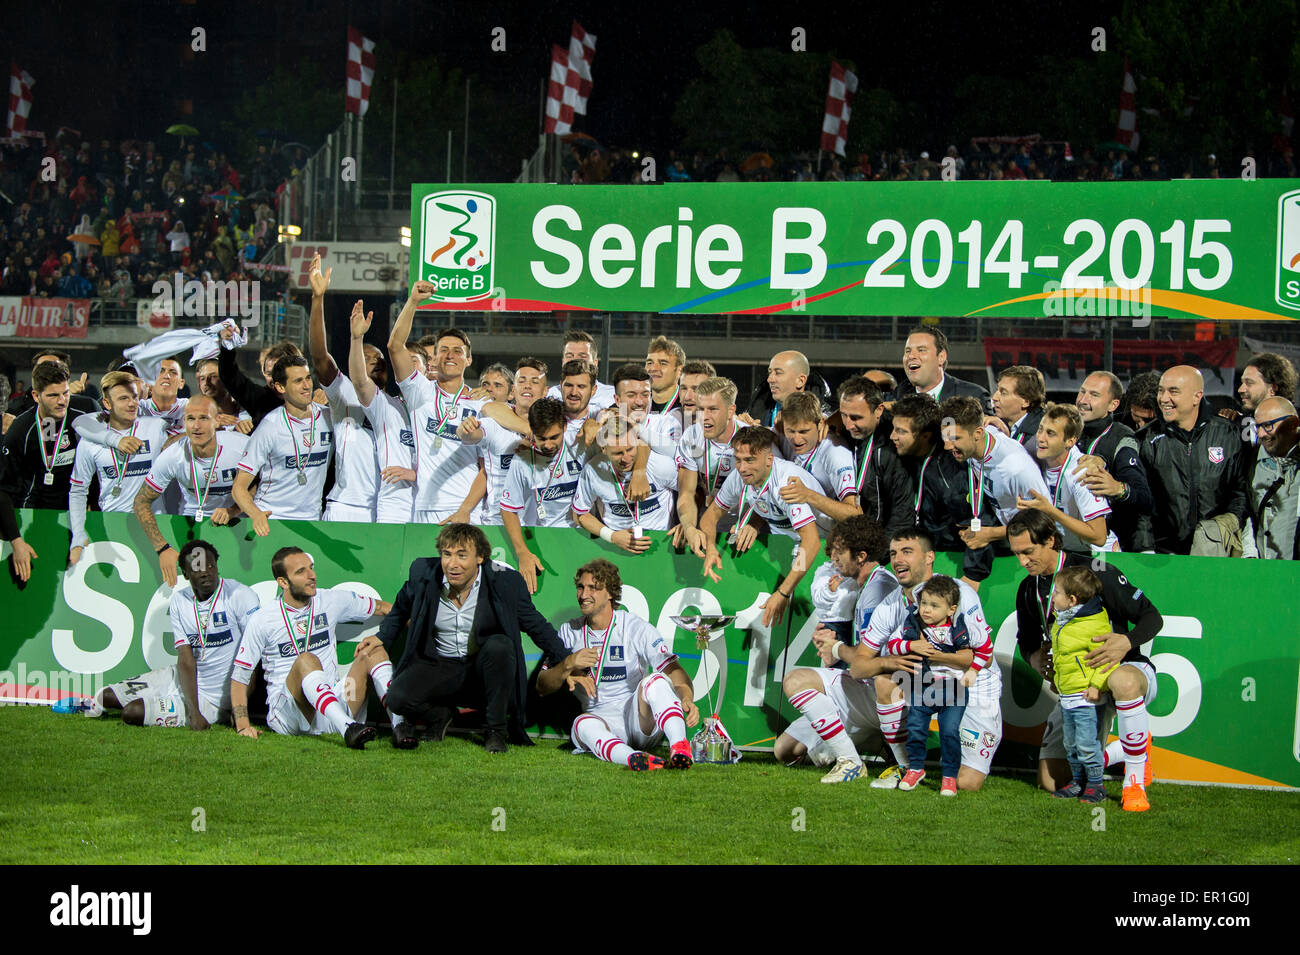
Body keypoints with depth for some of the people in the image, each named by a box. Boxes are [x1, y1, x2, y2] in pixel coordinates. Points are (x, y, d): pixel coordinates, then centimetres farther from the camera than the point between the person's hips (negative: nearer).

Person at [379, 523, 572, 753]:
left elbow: (537, 626, 0)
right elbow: (401, 609, 17)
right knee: (398, 698, -26)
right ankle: (440, 716, 10)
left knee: (499, 645, -34)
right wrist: (382, 639, 10)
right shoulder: (423, 573, -8)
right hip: (439, 666, 1)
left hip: (483, 670, -1)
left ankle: (496, 731, -17)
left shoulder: (505, 581, -14)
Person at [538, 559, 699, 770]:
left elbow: (674, 671, -8)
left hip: (642, 719, -1)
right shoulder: (570, 632, 12)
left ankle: (679, 750, -52)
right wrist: (569, 664, -10)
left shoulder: (636, 628, 2)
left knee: (654, 680, -30)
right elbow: (542, 687, 11)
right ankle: (632, 758, -62)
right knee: (583, 724, -34)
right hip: (602, 720, 1)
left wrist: (687, 700, -30)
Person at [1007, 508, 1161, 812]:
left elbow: (1152, 617, -14)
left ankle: (1134, 782, -29)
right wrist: (1038, 660, -6)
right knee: (1052, 781, -5)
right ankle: (1132, 749, 17)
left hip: (1123, 668, -6)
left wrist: (1127, 642, -34)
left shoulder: (1095, 571, -16)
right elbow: (1027, 642, 18)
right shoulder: (1028, 590, 4)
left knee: (1123, 681, -45)